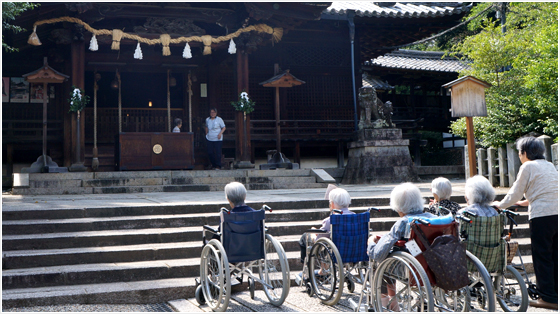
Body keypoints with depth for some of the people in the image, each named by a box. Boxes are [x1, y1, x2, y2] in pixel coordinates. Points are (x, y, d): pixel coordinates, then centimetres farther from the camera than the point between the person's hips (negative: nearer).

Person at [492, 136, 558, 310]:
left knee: (542, 257, 0)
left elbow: (516, 192, -2)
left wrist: (500, 204, 14)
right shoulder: (549, 165, 18)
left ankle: (548, 297, 4)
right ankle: (556, 293, 21)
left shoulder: (528, 167, -5)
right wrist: (526, 201, 41)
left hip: (542, 216, -8)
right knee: (554, 256, 14)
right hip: (556, 213, 8)